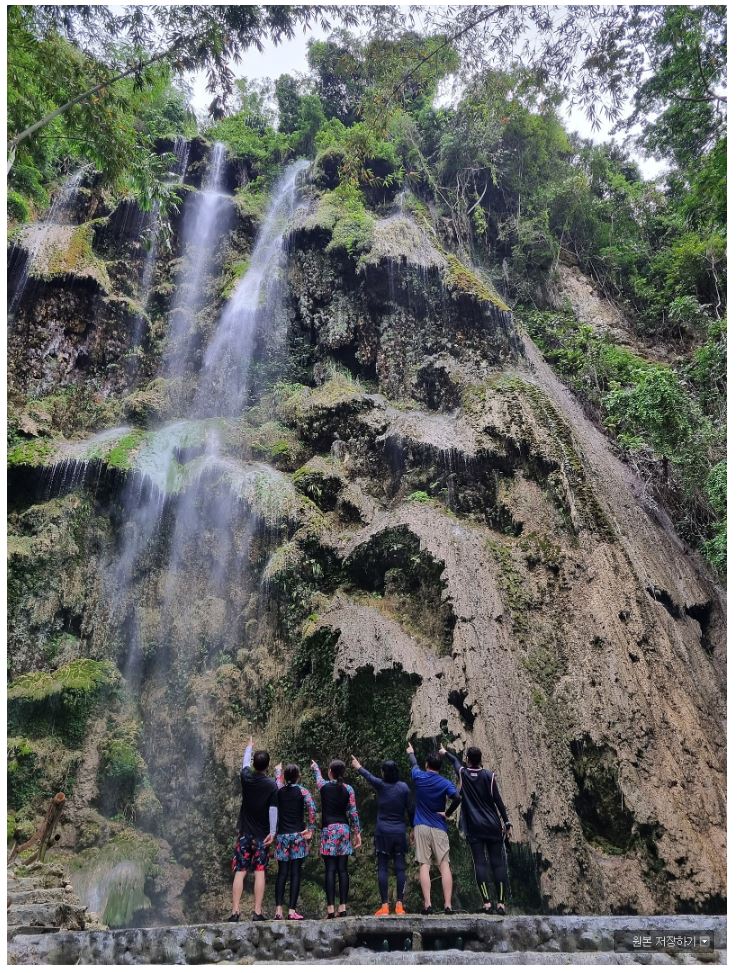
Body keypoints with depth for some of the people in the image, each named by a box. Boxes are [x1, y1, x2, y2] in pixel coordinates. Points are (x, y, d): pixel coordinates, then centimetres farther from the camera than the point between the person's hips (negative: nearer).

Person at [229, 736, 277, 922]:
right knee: (260, 872, 3)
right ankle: (257, 912, 1)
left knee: (240, 872, 2)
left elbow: (245, 763, 19)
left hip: (245, 832, 2)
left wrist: (249, 747, 35)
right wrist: (273, 832, -7)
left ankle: (235, 912, -3)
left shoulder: (246, 777, -2)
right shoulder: (272, 784, -8)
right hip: (262, 834, -1)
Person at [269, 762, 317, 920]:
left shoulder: (279, 791, 5)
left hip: (281, 836, 3)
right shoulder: (302, 791, -3)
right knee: (295, 873, 0)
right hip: (298, 835, -2)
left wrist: (277, 769, 47)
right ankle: (292, 910, -2)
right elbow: (312, 808, -18)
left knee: (282, 873, 7)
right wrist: (311, 828, -10)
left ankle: (278, 909, 0)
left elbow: (278, 780, 28)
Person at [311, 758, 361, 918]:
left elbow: (318, 777, 21)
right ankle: (343, 906, 4)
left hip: (329, 829, -2)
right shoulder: (348, 789, 1)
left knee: (330, 870, -4)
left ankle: (330, 908, -6)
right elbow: (353, 812, 3)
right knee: (343, 869, 5)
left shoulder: (324, 786, -2)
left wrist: (315, 767, 42)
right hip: (344, 829, 2)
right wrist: (357, 832, 10)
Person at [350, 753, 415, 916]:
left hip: (383, 832, -1)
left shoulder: (380, 785, -6)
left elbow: (368, 776, 11)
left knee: (382, 868, 3)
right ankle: (399, 904, 3)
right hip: (399, 831, 1)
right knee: (400, 868, 4)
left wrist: (358, 767, 28)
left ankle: (384, 905, 0)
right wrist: (413, 827, 14)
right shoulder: (404, 787, -2)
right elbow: (410, 809, 2)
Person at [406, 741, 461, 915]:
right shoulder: (445, 783, -1)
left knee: (424, 865, -1)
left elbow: (414, 764, 26)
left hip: (421, 827, 1)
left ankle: (427, 905, -8)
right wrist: (447, 813, -3)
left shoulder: (419, 777, 4)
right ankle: (448, 905, -7)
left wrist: (410, 752, 46)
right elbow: (457, 798, -19)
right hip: (439, 828, -1)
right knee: (444, 866, -1)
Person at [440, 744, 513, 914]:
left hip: (474, 827, 0)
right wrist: (507, 823, 2)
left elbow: (455, 761, 22)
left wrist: (445, 752, 43)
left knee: (480, 863, 0)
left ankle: (487, 902, -5)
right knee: (498, 863, 3)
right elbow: (498, 801, -4)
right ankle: (501, 903, 2)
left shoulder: (463, 773, 1)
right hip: (493, 827, 0)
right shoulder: (488, 775, -3)